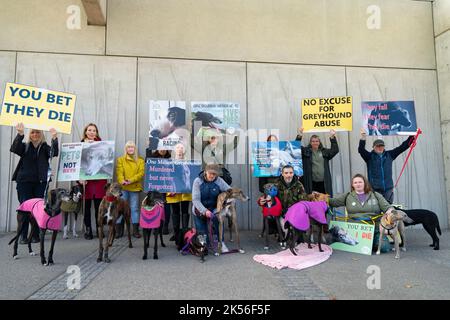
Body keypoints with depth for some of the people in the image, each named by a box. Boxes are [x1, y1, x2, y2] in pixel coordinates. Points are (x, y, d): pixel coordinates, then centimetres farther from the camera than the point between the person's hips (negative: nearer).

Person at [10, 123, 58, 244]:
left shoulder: (45, 147, 8)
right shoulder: (25, 146, 10)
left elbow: (54, 152, -11)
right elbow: (14, 149, -9)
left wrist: (54, 138, -27)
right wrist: (20, 134, -26)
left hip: (40, 182, 0)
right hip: (24, 181, 1)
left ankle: (36, 235, 8)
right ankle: (23, 235, 6)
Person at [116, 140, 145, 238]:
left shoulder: (140, 160, 8)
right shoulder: (121, 159, 10)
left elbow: (141, 172, -3)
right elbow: (119, 172, -2)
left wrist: (131, 180, -18)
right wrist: (122, 181, -23)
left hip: (135, 187, 0)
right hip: (123, 188, 0)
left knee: (135, 208, 4)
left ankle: (135, 230, 10)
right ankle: (119, 230, 10)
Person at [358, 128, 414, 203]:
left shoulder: (389, 155, 12)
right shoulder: (370, 156, 0)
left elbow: (402, 147, 12)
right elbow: (361, 150, -15)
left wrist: (412, 137, 6)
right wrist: (363, 137, -29)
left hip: (388, 188, 4)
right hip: (375, 189, -3)